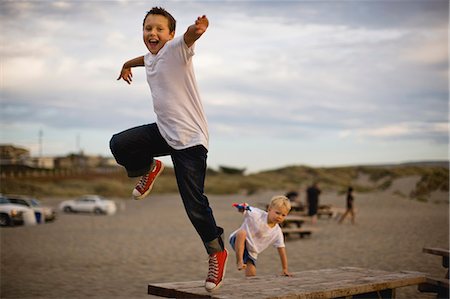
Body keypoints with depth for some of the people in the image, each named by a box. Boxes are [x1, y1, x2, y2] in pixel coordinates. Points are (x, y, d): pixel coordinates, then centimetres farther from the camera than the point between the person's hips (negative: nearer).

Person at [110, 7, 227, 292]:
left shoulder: (176, 49, -13)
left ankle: (217, 251, 11)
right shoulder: (151, 57, 11)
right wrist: (128, 64, 59)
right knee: (119, 144, -4)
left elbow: (189, 37, -38)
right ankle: (149, 169, 25)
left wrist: (198, 29, -62)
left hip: (190, 137, -7)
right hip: (163, 131, 7)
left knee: (194, 203, -9)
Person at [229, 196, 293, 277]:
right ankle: (239, 261, -34)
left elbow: (282, 250, -1)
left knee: (251, 273, -9)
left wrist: (285, 269, -3)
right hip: (237, 240, -5)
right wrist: (243, 208, -37)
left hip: (252, 251, 5)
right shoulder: (257, 215, -19)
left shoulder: (277, 232, -7)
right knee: (242, 233, -38)